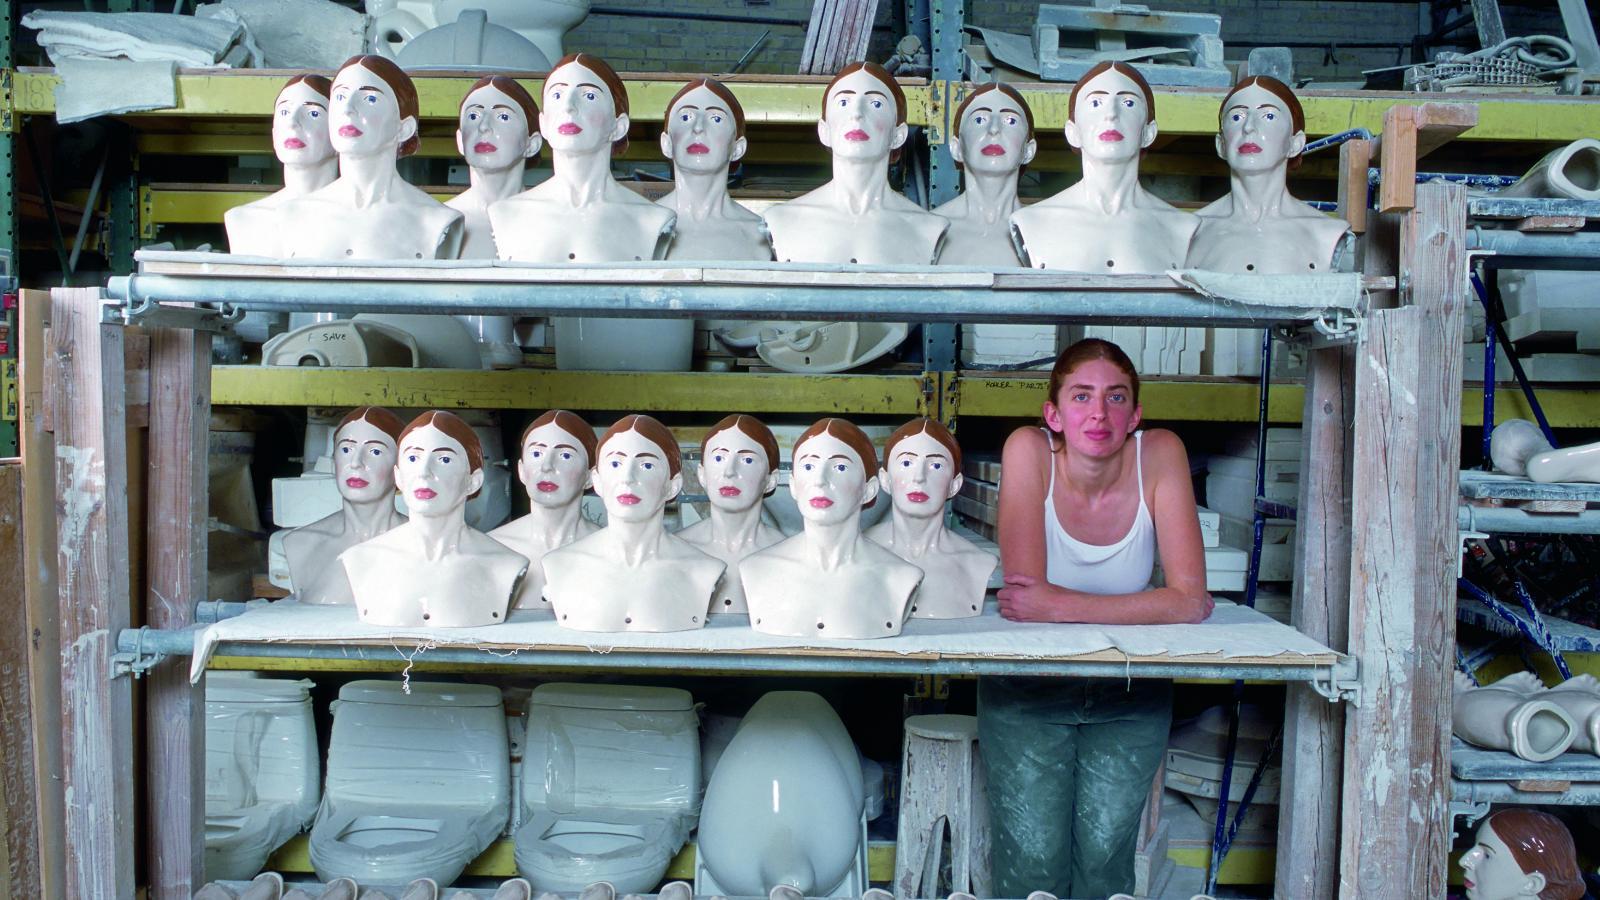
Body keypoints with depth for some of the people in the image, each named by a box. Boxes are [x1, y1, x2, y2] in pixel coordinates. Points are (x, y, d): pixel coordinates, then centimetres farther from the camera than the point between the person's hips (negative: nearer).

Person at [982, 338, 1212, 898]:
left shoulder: (1160, 455, -13)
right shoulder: (1028, 450, -17)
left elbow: (1190, 600, -20)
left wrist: (1061, 607, -25)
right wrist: (1137, 606, -16)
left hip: (1130, 692, 1)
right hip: (1028, 687, -1)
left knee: (1103, 854, -5)